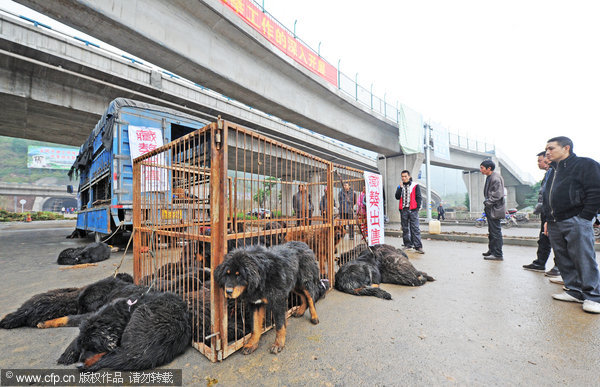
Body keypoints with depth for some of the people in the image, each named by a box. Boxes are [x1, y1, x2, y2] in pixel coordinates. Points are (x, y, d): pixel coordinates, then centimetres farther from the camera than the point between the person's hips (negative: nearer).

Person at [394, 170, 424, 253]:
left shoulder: (415, 186, 6)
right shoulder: (400, 187, 13)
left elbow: (419, 197, 4)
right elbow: (397, 197, 0)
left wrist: (418, 207, -5)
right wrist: (401, 188, -9)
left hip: (413, 210, -3)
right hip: (403, 210, 3)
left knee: (415, 228, -7)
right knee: (405, 228, 8)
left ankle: (418, 247, -5)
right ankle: (407, 245, 18)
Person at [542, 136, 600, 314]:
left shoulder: (585, 164, -1)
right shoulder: (553, 171, 20)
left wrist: (584, 217, -12)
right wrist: (548, 219, 18)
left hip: (576, 222, -7)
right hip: (555, 224, 7)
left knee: (584, 259, -4)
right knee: (563, 260, 10)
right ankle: (575, 291, 19)